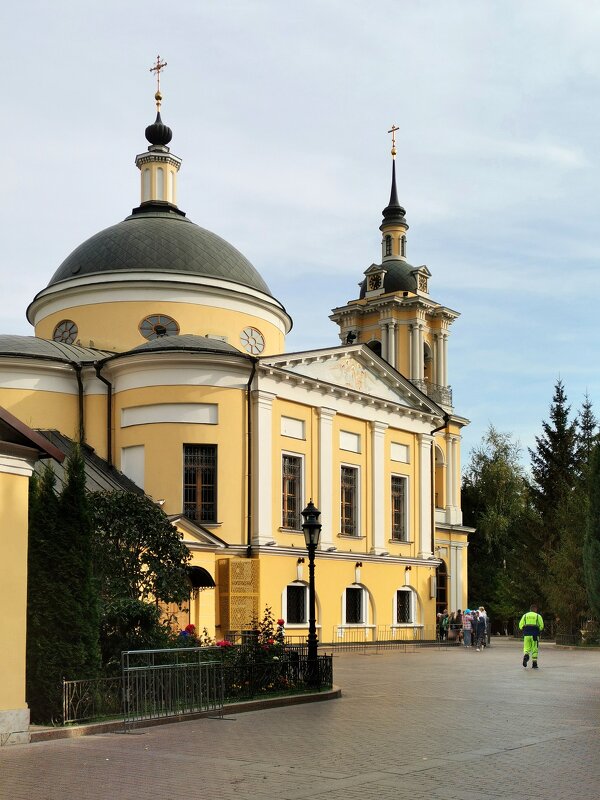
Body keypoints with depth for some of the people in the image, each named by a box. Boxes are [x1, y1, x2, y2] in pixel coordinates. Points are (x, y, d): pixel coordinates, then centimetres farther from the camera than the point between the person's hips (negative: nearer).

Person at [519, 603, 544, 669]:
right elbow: (541, 626, 0)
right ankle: (534, 664, 6)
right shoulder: (538, 616, 5)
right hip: (535, 635, -1)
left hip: (526, 634, 1)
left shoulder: (525, 615, 10)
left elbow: (520, 625, 3)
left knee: (526, 648, 8)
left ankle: (525, 655, -23)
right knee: (534, 649, 8)